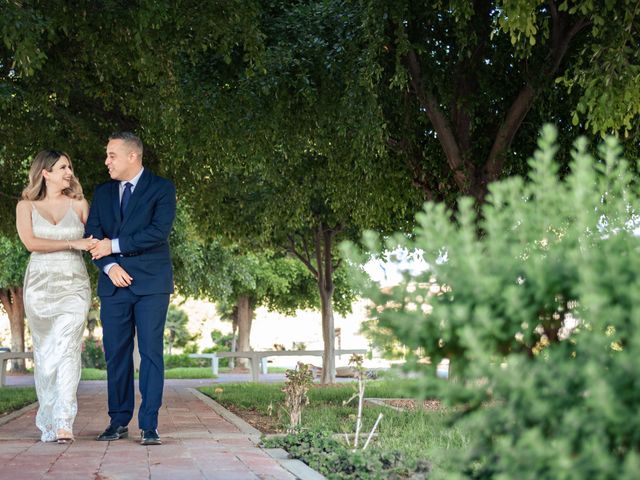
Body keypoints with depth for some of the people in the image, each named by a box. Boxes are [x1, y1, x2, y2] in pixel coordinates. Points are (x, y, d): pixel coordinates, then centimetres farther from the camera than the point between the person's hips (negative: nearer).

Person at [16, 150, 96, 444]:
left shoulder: (79, 204, 10)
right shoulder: (26, 206, 7)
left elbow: (92, 240, 11)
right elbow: (31, 242, -7)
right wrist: (73, 243, -12)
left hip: (74, 285, -1)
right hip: (40, 285, 1)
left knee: (66, 350, -14)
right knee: (44, 353, 4)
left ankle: (63, 423, -19)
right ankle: (48, 423, 12)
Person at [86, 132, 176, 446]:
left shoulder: (161, 189, 1)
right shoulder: (102, 193, 16)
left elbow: (159, 232, -12)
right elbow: (92, 235, 8)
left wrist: (114, 246, -10)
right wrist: (109, 266, -9)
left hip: (151, 283, -4)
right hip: (114, 284, 4)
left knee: (151, 353, -5)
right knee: (116, 355, 4)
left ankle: (149, 426, -2)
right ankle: (119, 421, 13)